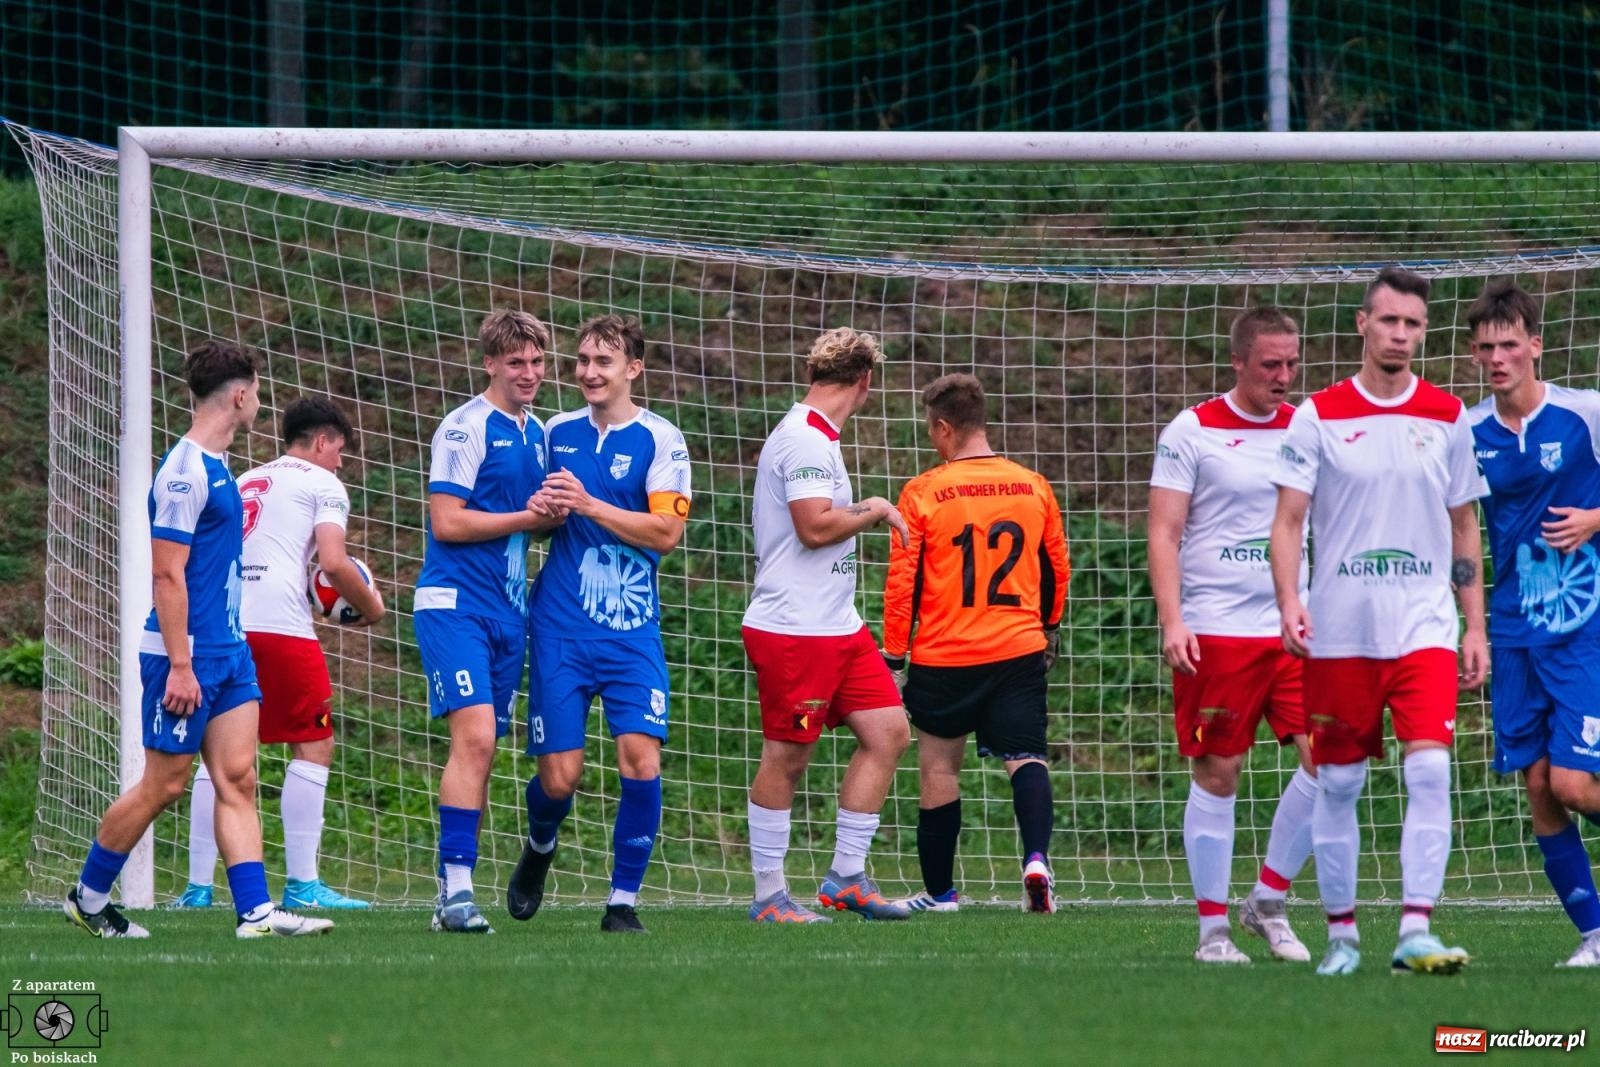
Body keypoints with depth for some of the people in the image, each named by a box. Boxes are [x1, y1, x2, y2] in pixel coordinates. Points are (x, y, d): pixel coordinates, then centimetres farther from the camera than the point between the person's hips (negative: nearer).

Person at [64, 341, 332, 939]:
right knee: (163, 786, -1)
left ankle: (256, 912, -5)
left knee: (238, 779, 0)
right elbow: (167, 573, -19)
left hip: (228, 652, 9)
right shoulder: (185, 473, -16)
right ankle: (88, 898, 14)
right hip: (187, 656, -9)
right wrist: (179, 664, -21)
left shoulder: (213, 468, 13)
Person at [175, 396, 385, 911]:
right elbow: (333, 563, -7)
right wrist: (370, 605, 10)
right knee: (314, 746, 3)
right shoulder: (322, 483, 7)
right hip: (279, 624, -6)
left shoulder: (244, 483, 27)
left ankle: (198, 888, 6)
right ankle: (302, 885, -2)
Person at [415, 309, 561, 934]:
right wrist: (526, 517, -12)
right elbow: (447, 522, -14)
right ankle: (456, 888, -20)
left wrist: (554, 517, 2)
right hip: (455, 601, -8)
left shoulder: (538, 434, 16)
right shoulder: (466, 428, -8)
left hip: (509, 610, 8)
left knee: (481, 748, 6)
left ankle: (452, 897, 9)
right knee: (474, 736, -19)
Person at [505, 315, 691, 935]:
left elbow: (666, 532, -11)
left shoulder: (659, 440, -2)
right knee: (560, 777, -2)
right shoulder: (557, 433, 10)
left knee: (641, 756, -17)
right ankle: (540, 845, 32)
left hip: (632, 629, -2)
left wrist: (589, 506, -17)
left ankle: (623, 901, -4)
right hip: (560, 627, 2)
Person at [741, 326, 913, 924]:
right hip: (793, 629, -10)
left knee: (888, 731, 7)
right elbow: (815, 525, -21)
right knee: (786, 757, -2)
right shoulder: (805, 440, -15)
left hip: (838, 627, 10)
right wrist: (873, 511, -9)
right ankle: (769, 896, 6)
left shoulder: (816, 438, 16)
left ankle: (847, 876, 12)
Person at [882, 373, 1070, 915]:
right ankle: (1036, 857, -27)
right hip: (1020, 652, 2)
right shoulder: (1033, 488, 3)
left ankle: (939, 891, 18)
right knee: (1026, 759, -1)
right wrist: (1048, 629, 30)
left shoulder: (923, 493, -8)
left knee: (939, 767, 11)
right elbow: (1057, 569, 14)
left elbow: (902, 582, -7)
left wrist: (893, 653, 3)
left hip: (944, 659, -2)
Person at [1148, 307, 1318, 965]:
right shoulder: (1193, 432, -1)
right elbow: (1164, 533, -3)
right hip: (1216, 632, -4)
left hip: (1294, 630, 4)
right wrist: (1172, 621, -14)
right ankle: (1212, 928, 7)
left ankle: (1268, 902, 9)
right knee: (1218, 774, -2)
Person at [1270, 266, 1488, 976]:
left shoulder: (1447, 418, 7)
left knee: (1430, 771, -14)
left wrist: (1477, 627, 9)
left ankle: (1415, 931, -17)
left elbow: (1464, 529, 13)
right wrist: (1289, 599, -17)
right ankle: (1341, 934, 16)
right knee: (1337, 784, 4)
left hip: (1423, 627, 1)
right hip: (1339, 631, -1)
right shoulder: (1318, 416, 0)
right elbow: (1288, 520, -1)